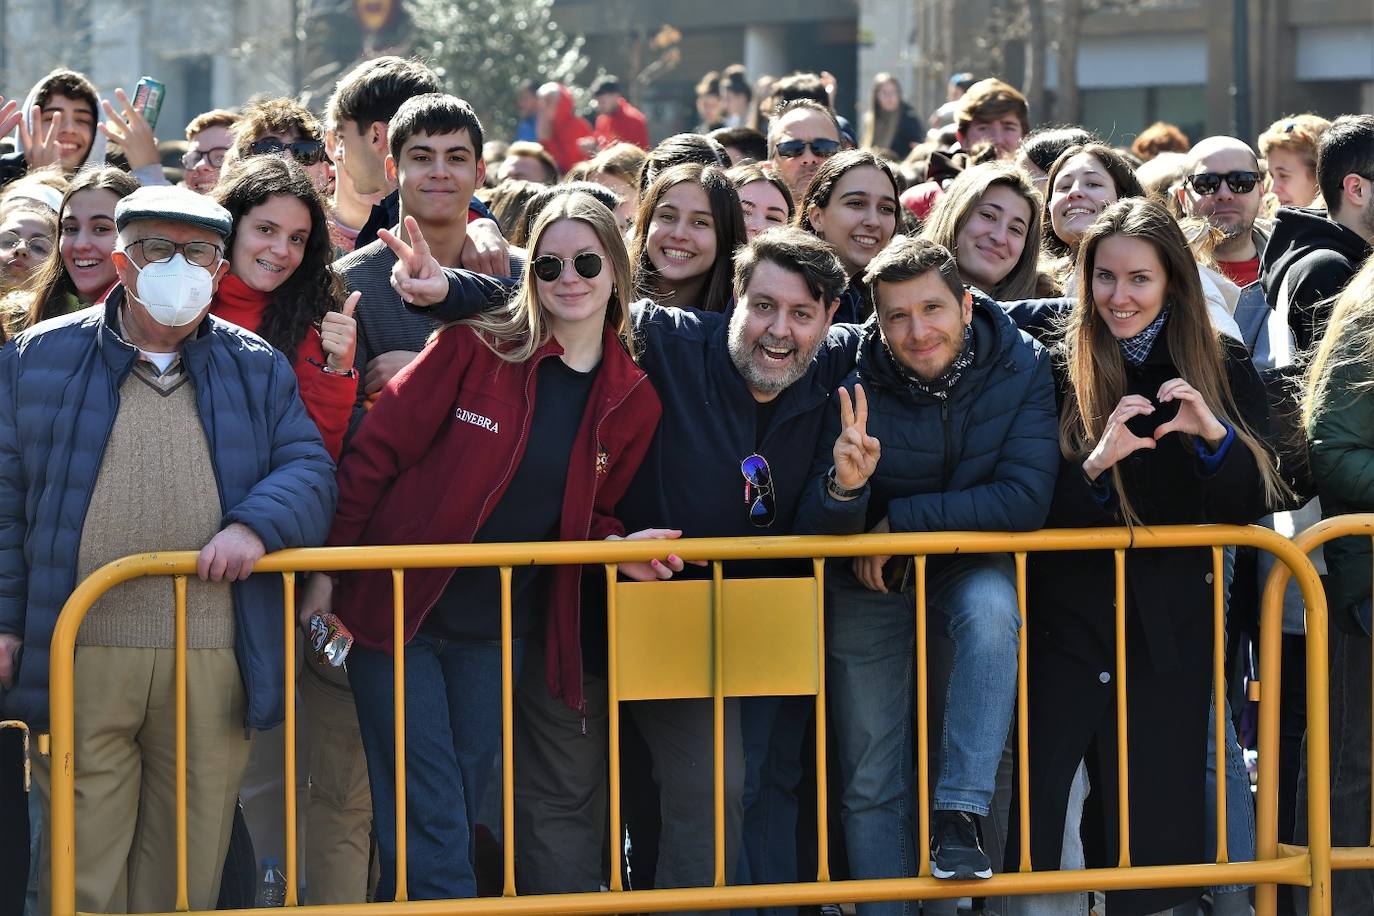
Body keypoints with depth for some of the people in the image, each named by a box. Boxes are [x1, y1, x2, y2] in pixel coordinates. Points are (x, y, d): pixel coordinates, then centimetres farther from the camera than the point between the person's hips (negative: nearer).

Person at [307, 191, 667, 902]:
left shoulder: (632, 401, 3)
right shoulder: (476, 348, -10)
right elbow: (376, 452, -8)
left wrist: (617, 547, -9)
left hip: (498, 631, 4)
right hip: (398, 608, -4)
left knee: (460, 810, 10)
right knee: (432, 823, -8)